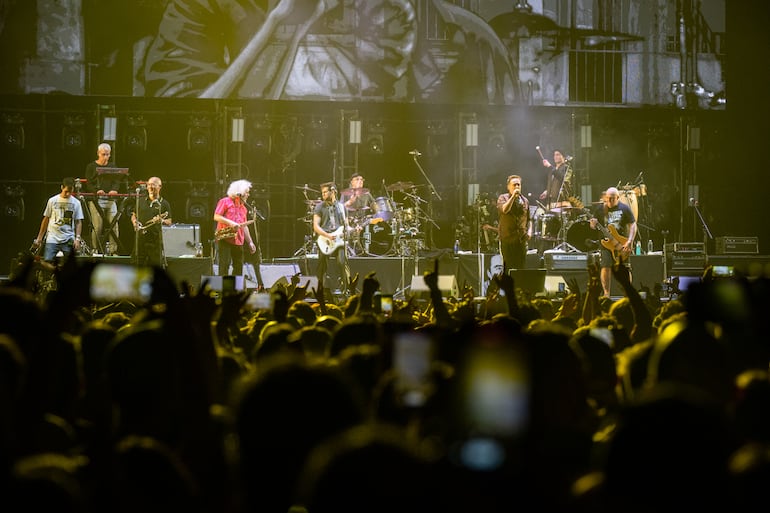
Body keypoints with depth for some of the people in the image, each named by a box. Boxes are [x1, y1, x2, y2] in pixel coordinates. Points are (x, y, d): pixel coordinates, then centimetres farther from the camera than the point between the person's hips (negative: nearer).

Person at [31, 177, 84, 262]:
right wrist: (39, 238, 11)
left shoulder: (76, 203, 5)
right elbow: (46, 220, 11)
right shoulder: (52, 201, 5)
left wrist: (77, 238, -7)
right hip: (52, 239, 0)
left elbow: (78, 222, 6)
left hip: (68, 241, 0)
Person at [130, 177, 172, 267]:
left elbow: (169, 222, 5)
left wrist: (161, 221, -18)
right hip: (141, 238, 3)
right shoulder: (140, 201, 16)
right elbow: (133, 215, 23)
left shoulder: (164, 203, 6)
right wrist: (135, 222, 0)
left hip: (156, 238, -3)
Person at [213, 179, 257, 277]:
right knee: (224, 266, -11)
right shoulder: (225, 202, -1)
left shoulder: (243, 208, 20)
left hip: (238, 241, 7)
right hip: (225, 239, -7)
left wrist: (250, 242, 18)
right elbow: (216, 217, -9)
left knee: (239, 267, 5)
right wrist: (230, 223, -19)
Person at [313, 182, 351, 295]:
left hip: (339, 239, 0)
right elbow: (316, 226, -1)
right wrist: (328, 236, -14)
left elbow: (346, 225, 19)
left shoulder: (341, 206, 13)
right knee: (322, 266, -1)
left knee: (342, 262, -18)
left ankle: (346, 288, -13)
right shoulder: (320, 207, 6)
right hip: (325, 240, 0)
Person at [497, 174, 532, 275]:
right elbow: (504, 210, -21)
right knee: (509, 267, -4)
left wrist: (529, 230, 5)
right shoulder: (503, 198, 0)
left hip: (522, 239, 4)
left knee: (521, 267, 2)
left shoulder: (525, 201, 13)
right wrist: (513, 196, -19)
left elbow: (529, 219, 22)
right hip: (507, 239, -4)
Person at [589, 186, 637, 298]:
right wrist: (593, 225, -15)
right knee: (606, 267, -10)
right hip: (606, 242, 1)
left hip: (622, 243, -1)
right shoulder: (600, 209, 6)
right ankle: (606, 294, 0)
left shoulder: (624, 209, 0)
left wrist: (629, 242, -14)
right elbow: (593, 226, 11)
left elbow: (632, 225, -2)